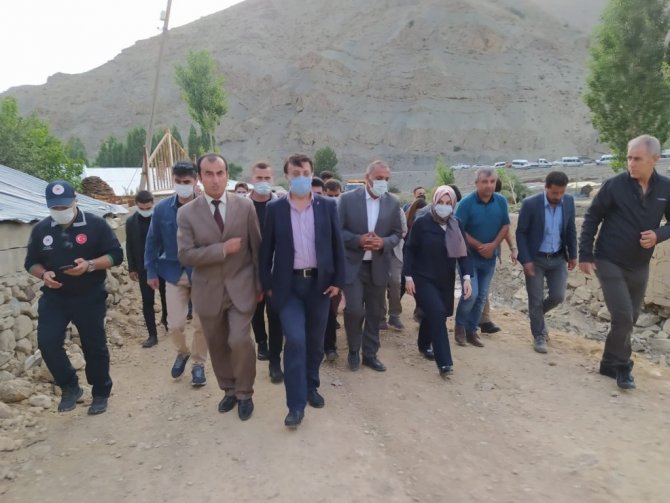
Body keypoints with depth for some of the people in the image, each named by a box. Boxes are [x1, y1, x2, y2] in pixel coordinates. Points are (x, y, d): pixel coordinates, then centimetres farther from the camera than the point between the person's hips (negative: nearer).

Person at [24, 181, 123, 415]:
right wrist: (43, 274, -12)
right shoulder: (40, 229, 2)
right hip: (54, 297, 3)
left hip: (90, 298, -3)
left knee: (94, 346, 5)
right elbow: (31, 262, 11)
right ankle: (70, 387, 14)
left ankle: (101, 394, 24)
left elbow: (116, 255, -9)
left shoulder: (95, 224, -8)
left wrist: (90, 265, -25)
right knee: (47, 342, -9)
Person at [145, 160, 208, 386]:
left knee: (201, 324, 6)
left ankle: (198, 364, 27)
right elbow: (153, 242, 5)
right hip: (174, 273, 2)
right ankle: (182, 352, 34)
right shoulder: (161, 209, -3)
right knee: (175, 324, 2)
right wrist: (151, 271, 4)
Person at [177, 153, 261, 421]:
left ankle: (244, 393, 13)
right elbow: (185, 255, -12)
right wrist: (222, 249, -19)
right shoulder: (187, 213, -5)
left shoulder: (245, 206, -3)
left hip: (241, 287, -1)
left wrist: (259, 283, 4)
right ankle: (229, 390, 36)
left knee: (240, 340, -12)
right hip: (208, 291, 2)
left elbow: (256, 247, 2)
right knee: (218, 346, 13)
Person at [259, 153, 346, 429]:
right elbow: (266, 249, 3)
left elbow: (337, 244, 3)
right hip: (288, 284, -1)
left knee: (315, 341, 12)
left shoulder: (328, 205, 1)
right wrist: (267, 284, 1)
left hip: (320, 282, 2)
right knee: (295, 340, -11)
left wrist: (338, 280, -1)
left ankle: (311, 386, 35)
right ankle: (296, 404, 1)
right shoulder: (275, 208, -1)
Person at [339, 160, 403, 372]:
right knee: (354, 310, -8)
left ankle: (370, 354, 27)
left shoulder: (393, 202, 3)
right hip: (353, 264, -3)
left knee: (375, 312, 11)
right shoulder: (347, 199, -5)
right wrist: (358, 240, -19)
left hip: (379, 266, 3)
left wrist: (384, 242, -15)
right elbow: (337, 230, -4)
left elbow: (397, 233, 6)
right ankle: (353, 350, 18)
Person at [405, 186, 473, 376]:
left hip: (446, 281, 5)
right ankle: (444, 362, -15)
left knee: (434, 315, 14)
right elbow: (410, 250, -7)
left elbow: (462, 252, 1)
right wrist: (408, 276, -11)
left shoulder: (457, 225, 2)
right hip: (423, 279, -5)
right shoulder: (422, 223, -10)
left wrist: (466, 277, -10)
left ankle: (424, 345, 41)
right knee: (437, 314, -18)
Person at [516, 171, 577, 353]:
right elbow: (521, 233, -11)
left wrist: (573, 255, 7)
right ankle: (539, 336, 18)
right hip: (535, 259, -4)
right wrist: (526, 260, -15)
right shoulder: (530, 204, -17)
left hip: (558, 258, 4)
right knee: (536, 299, 1)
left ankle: (536, 314, 34)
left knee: (558, 296, 3)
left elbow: (571, 230, 7)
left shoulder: (569, 201, -4)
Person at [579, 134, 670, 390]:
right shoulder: (615, 185, -13)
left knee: (630, 318, 13)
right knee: (623, 317, -9)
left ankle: (610, 363, 31)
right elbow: (592, 218, -6)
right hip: (609, 263, -4)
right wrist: (585, 255, -9)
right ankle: (622, 366, 13)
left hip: (640, 266, 5)